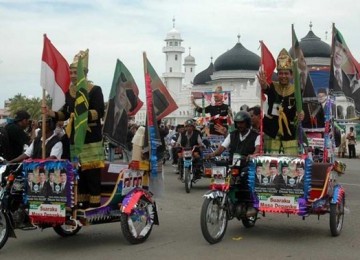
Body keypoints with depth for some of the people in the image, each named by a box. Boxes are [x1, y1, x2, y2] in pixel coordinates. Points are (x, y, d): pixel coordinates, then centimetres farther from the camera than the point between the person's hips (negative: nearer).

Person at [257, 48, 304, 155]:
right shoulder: (272, 87, -1)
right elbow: (266, 88, -24)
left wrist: (301, 114, -35)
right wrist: (263, 84, -49)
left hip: (289, 130, 0)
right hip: (272, 130, 0)